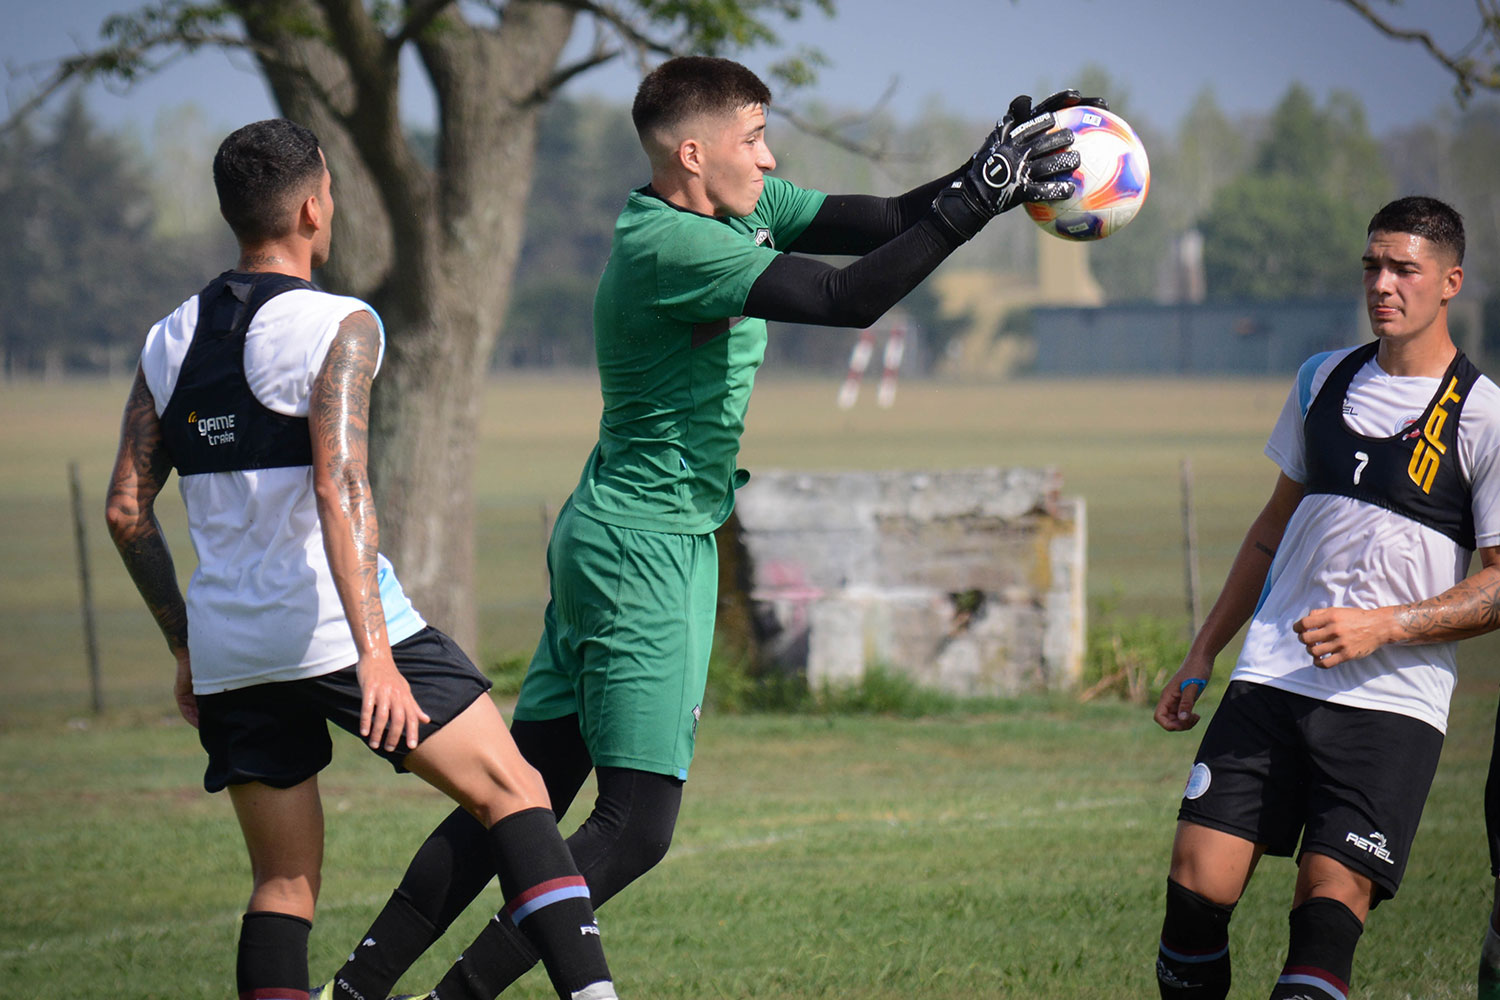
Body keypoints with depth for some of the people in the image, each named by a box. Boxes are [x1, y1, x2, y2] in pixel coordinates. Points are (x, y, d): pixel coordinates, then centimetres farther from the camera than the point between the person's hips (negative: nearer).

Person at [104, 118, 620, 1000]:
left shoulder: (169, 343, 11)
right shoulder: (338, 327, -7)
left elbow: (127, 511, 12)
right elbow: (341, 490, -19)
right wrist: (375, 655, -24)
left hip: (228, 651, 6)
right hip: (330, 626, -6)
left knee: (284, 881, 11)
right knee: (514, 793, 1)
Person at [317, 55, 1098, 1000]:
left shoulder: (744, 209, 9)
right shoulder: (669, 247, -21)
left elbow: (887, 220, 7)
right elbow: (851, 298, -27)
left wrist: (988, 178, -8)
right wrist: (976, 197, -25)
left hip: (608, 541, 10)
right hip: (648, 549, -10)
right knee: (635, 828, -11)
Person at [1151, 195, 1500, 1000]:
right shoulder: (1324, 381, 13)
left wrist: (1382, 625, -17)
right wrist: (1201, 657, 22)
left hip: (1391, 708, -4)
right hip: (1269, 682, 4)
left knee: (1329, 907, -15)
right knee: (1197, 882, -7)